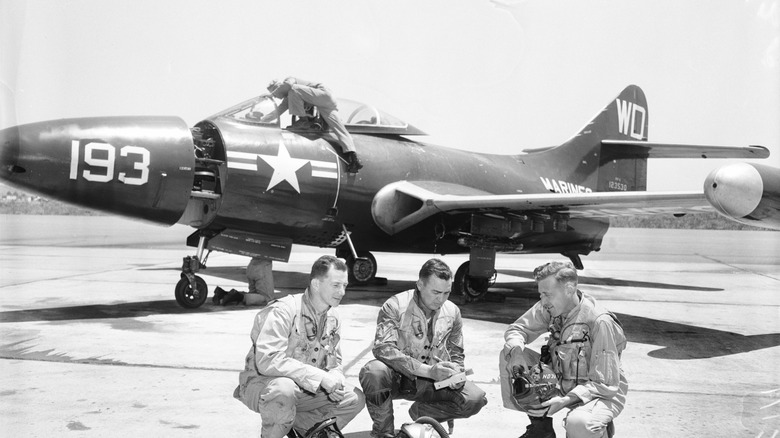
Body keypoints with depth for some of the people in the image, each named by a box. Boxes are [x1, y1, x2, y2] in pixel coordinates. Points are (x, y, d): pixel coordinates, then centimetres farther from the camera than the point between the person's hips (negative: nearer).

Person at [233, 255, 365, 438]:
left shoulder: (333, 319, 2)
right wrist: (320, 377, -33)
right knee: (284, 389, -40)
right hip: (262, 384, -7)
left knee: (355, 399, -2)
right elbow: (267, 361, -34)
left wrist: (335, 381, -14)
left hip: (306, 388, 7)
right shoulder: (283, 311, -23)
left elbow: (334, 361, 12)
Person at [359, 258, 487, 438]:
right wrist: (428, 370, -35)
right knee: (373, 372, -37)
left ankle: (420, 413, 9)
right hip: (397, 377, -4)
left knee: (476, 399, -18)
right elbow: (383, 348, -27)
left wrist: (455, 374, -14)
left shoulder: (452, 312, 0)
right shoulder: (395, 306, -15)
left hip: (431, 382, 4)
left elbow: (456, 354, 11)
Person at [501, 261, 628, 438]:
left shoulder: (600, 322, -26)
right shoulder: (549, 308, -9)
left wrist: (566, 400, -34)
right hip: (560, 381, 6)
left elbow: (605, 385, -23)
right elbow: (516, 329, 4)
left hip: (600, 393, -6)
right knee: (508, 355, -7)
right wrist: (516, 351, -20)